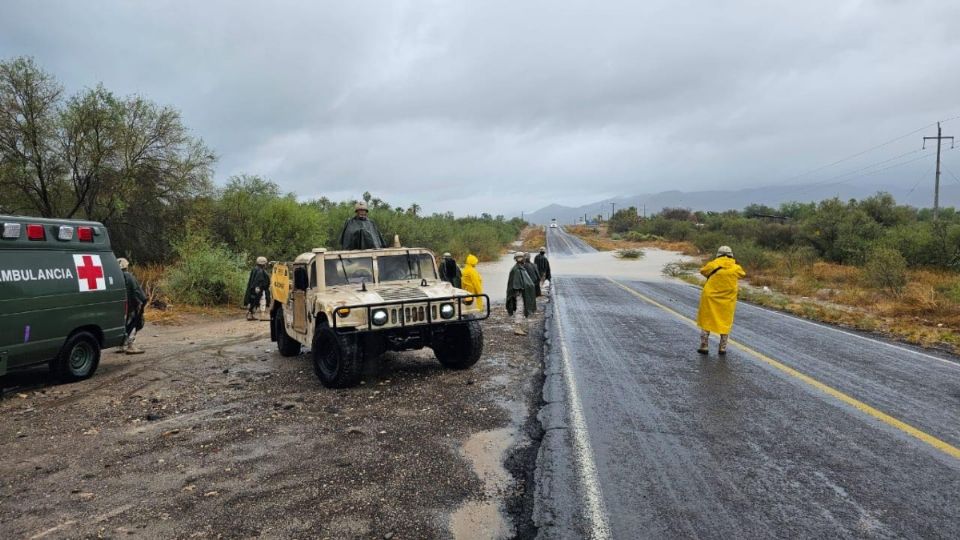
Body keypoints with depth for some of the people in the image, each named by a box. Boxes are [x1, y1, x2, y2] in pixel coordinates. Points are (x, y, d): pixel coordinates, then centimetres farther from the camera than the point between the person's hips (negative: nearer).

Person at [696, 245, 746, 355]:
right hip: (727, 300, 2)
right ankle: (722, 348, 13)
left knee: (706, 321, 9)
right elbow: (743, 274, 18)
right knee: (725, 323, 14)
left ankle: (704, 346, 8)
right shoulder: (736, 268, -2)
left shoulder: (712, 265, -9)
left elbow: (702, 271, 9)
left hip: (710, 298, -2)